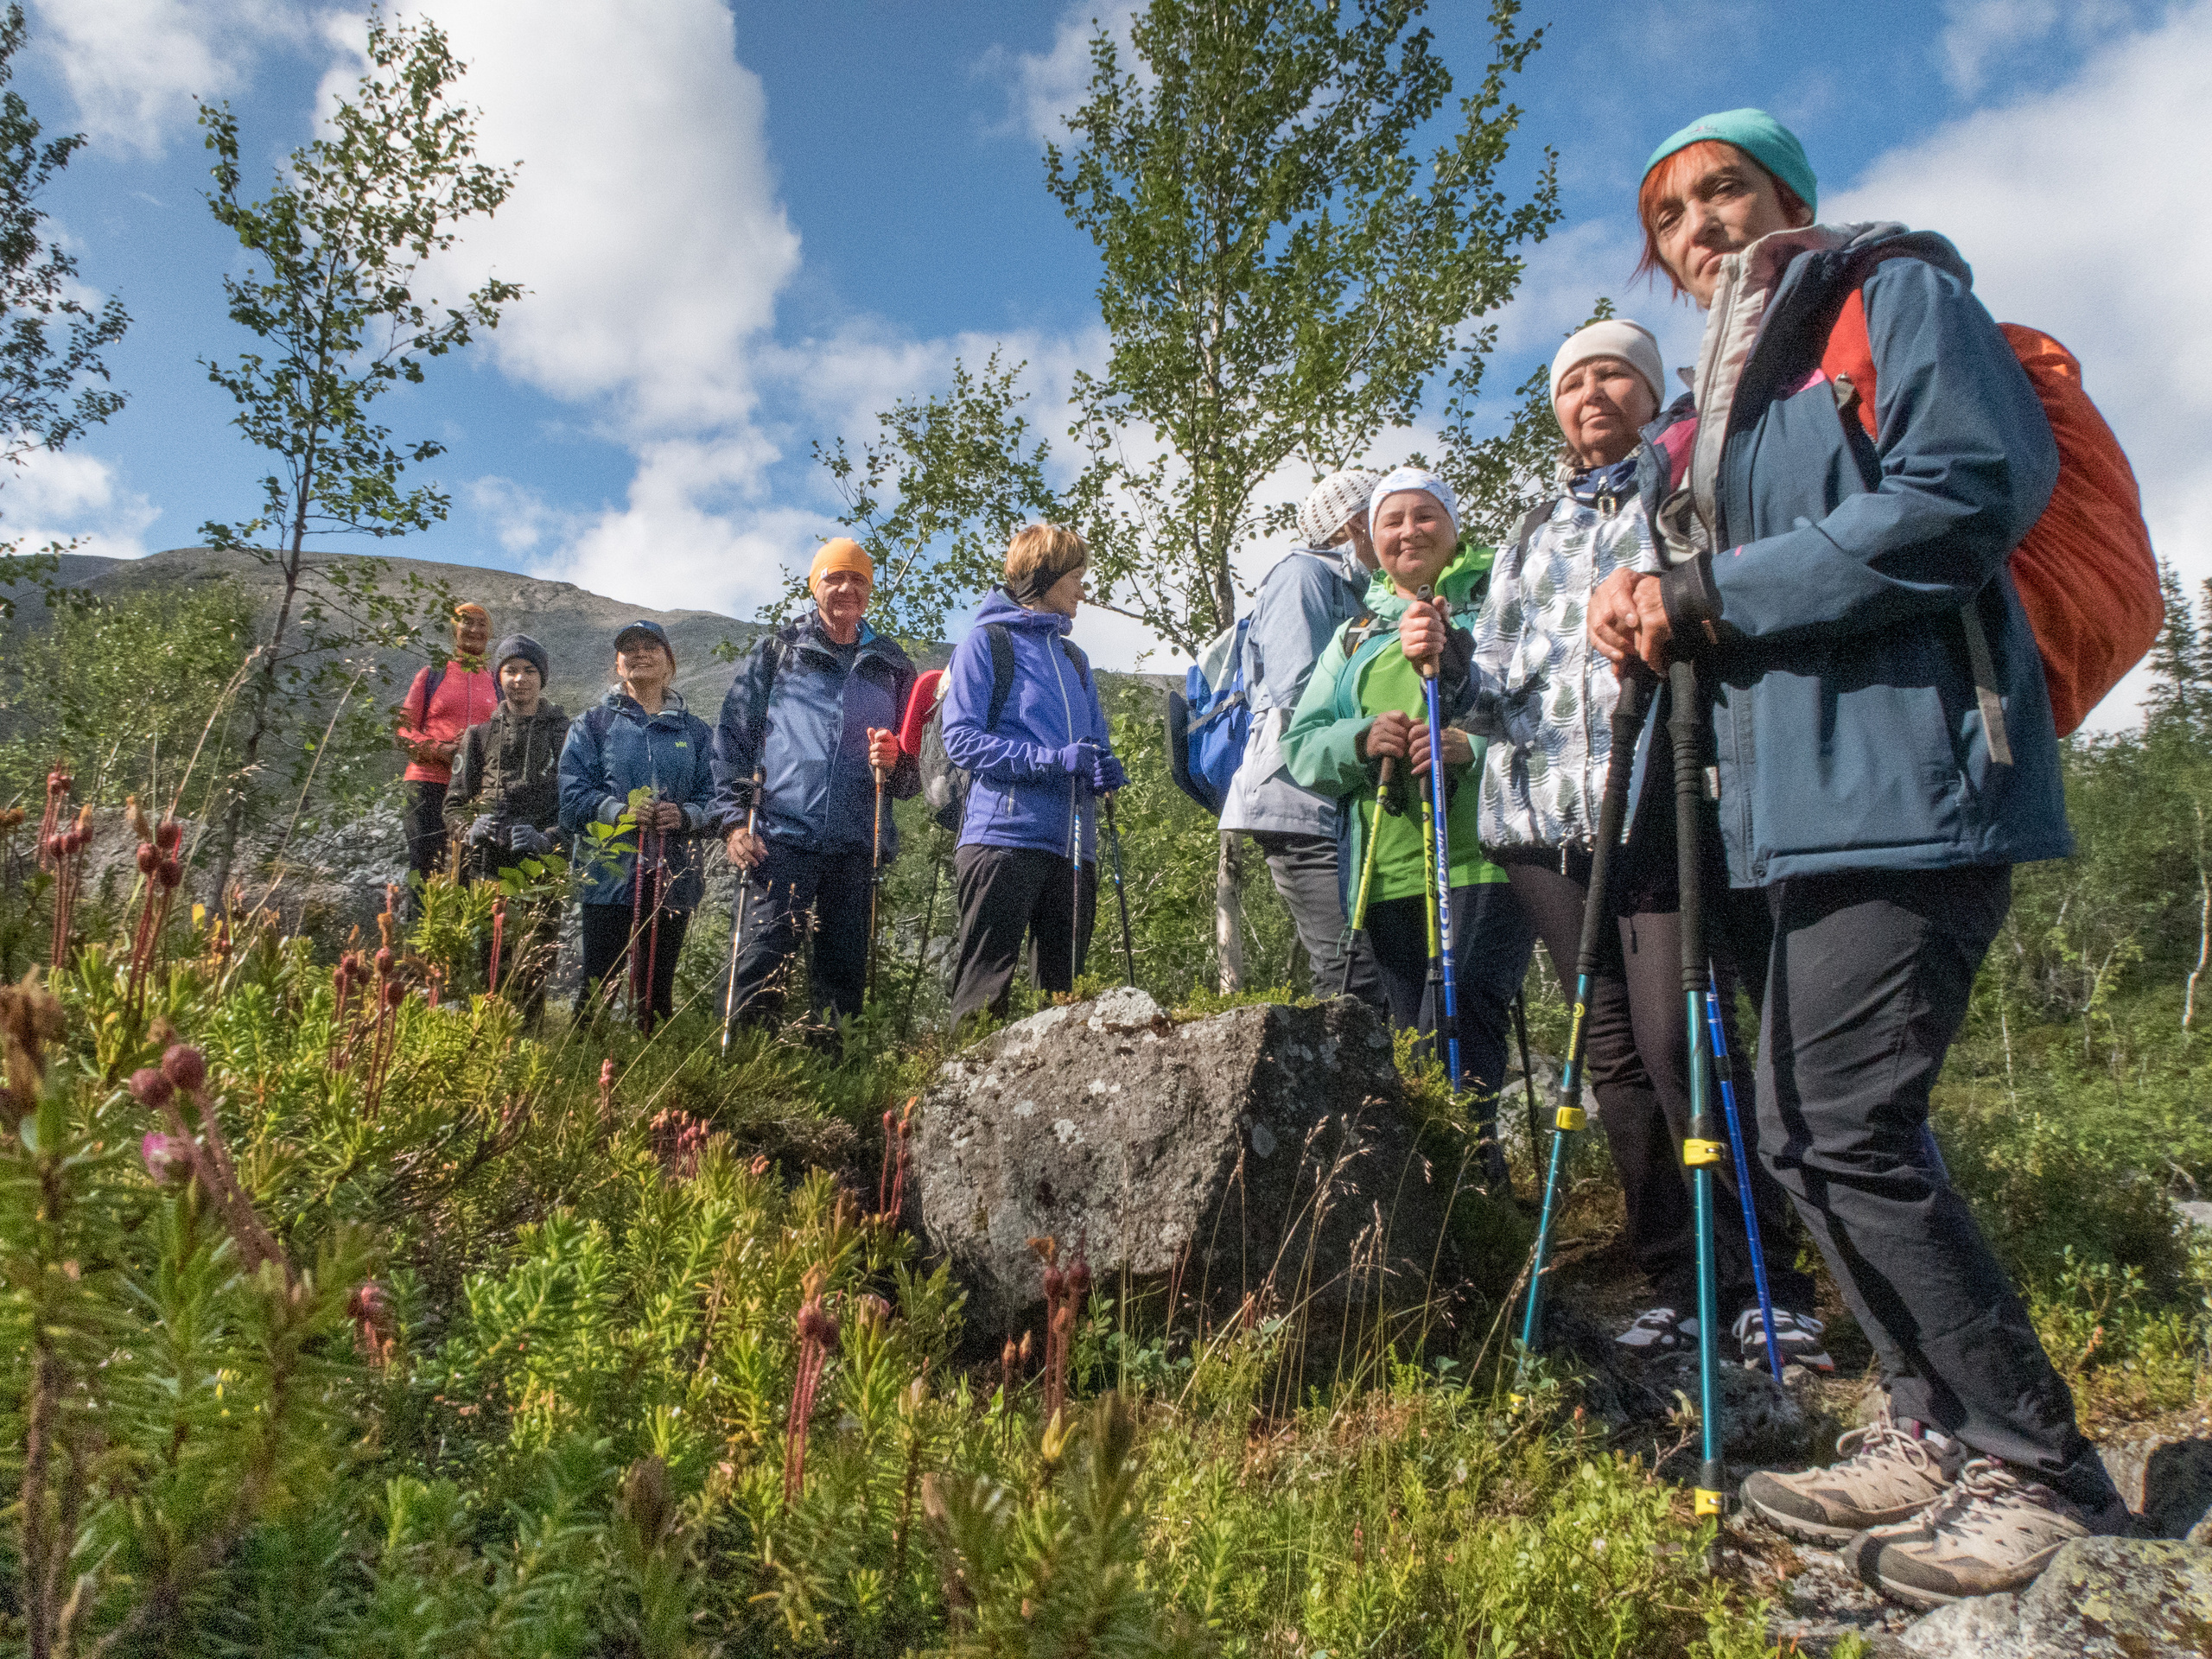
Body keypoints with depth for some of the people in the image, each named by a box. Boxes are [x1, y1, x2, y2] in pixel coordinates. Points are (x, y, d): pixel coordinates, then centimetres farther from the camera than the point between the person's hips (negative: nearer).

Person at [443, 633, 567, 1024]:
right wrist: (469, 830, -5)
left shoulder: (565, 735, 9)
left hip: (542, 868, -2)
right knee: (492, 966, -4)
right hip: (488, 868, 2)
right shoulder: (480, 734, 17)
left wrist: (547, 838, -15)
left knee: (534, 968, -2)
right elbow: (454, 802, 16)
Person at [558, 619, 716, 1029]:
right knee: (597, 983, -5)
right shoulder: (592, 724, 10)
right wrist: (619, 811, -18)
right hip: (609, 872, -2)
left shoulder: (695, 731, 15)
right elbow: (573, 793, 0)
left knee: (658, 985, 6)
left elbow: (714, 796, 8)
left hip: (674, 877, 2)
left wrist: (685, 815, -13)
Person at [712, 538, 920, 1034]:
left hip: (856, 848, 3)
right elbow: (733, 736, 6)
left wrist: (895, 762, -2)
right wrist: (733, 818, -5)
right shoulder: (777, 651, 11)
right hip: (782, 839, -2)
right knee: (761, 967, -9)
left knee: (843, 979, 5)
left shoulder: (891, 665, 17)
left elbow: (915, 763, 22)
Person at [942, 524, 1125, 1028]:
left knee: (1064, 989, 8)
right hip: (1004, 835, -6)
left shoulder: (1073, 658, 23)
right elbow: (960, 739, -8)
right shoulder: (987, 641, 3)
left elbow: (1097, 741, 25)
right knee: (985, 988, -9)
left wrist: (1104, 768, 0)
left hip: (1073, 849, 7)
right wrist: (1053, 758, -17)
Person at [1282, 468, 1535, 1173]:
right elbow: (1300, 745, 14)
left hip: (1483, 856, -5)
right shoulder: (1354, 636, 23)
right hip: (1388, 872, 5)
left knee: (1453, 1028, -20)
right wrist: (1361, 738, -6)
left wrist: (1473, 746, -20)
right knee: (1416, 1043, 8)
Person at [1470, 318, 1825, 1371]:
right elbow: (1493, 685, 21)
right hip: (1545, 811, 5)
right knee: (1613, 1057, 5)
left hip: (1664, 799, -4)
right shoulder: (1532, 534, 25)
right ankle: (1675, 1286, 14)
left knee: (1680, 1042, -14)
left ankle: (1768, 1283, 0)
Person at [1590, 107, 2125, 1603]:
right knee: (1807, 1134, 9)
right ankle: (1939, 1434, 22)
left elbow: (1970, 492, -15)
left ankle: (2041, 1471, 5)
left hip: (1913, 771, -9)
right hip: (1809, 798, 9)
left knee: (1852, 1130, -12)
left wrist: (1710, 594, -13)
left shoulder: (1899, 294, 2)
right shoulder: (1730, 389, 25)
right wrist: (1658, 617, 3)